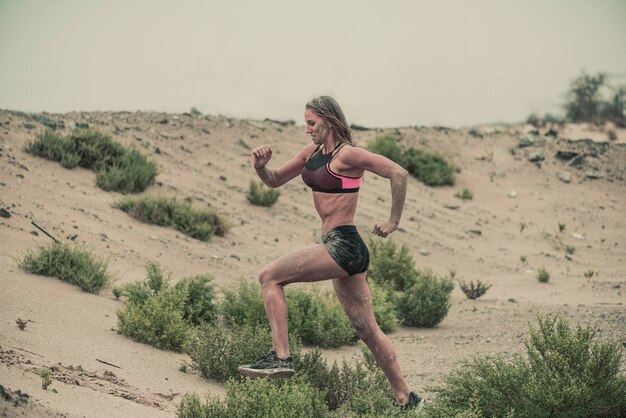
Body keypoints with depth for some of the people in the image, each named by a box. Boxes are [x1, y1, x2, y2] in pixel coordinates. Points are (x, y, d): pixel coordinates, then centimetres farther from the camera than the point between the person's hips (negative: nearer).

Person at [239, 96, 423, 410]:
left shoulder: (347, 154, -12)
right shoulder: (312, 152, 13)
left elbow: (398, 173, -18)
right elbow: (275, 181, 20)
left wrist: (393, 222, -13)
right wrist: (260, 166, -2)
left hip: (342, 246, -9)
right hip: (339, 247, 10)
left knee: (270, 276, -9)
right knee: (366, 329, 12)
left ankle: (280, 356, -11)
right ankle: (405, 400, 18)